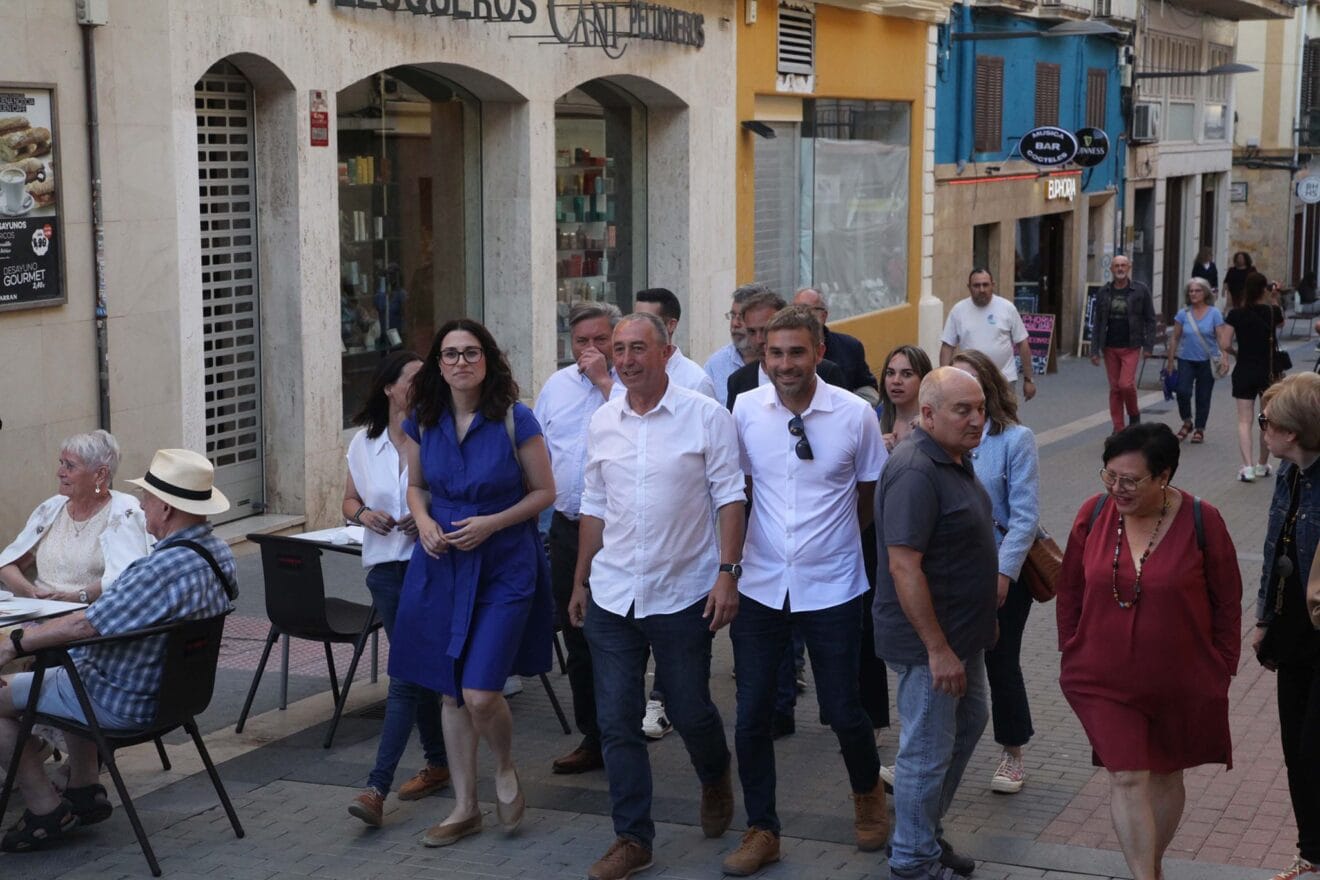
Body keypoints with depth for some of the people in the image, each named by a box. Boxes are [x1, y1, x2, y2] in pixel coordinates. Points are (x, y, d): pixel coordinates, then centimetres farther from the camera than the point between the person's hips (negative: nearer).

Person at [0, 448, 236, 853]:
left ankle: (45, 809, 10)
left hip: (123, 704, -10)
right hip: (174, 690, 10)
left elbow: (86, 624, -29)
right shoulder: (218, 552, -1)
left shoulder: (167, 568, -31)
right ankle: (85, 791, 31)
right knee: (72, 662, 35)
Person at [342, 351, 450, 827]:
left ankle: (377, 788, -10)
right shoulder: (364, 443, 7)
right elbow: (349, 501, 17)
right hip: (386, 566, 5)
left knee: (408, 675, -9)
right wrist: (365, 514, -5)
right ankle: (438, 763, 31)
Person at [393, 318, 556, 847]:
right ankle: (465, 807, 25)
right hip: (442, 564, 4)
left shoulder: (515, 421, -11)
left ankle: (505, 770, 21)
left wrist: (492, 523, -17)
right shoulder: (423, 423, 1)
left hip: (504, 566, -4)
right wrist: (423, 521, -6)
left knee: (481, 693, -12)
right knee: (451, 693, 10)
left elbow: (544, 491, -4)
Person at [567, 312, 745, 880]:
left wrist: (728, 573, -14)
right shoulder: (602, 423, 7)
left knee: (689, 710, 8)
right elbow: (594, 507, 14)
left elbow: (729, 497, -7)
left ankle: (715, 779, 40)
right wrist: (581, 582, 15)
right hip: (612, 596, 4)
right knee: (616, 721, 4)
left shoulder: (705, 416, -6)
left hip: (682, 594, -4)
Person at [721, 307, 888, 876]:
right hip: (760, 587, 2)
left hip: (831, 588, -2)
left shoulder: (855, 414, -9)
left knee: (842, 709, 6)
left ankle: (868, 796, 37)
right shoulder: (745, 411, -5)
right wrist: (732, 561, 10)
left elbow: (870, 493, 6)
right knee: (752, 713, 4)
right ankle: (761, 830, 21)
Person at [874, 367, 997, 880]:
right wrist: (938, 649, -26)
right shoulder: (916, 472, -25)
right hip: (928, 639, -10)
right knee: (928, 750, 1)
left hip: (961, 631, 10)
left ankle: (928, 833, 37)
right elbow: (904, 567, -28)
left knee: (969, 724, 23)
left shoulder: (956, 458, 7)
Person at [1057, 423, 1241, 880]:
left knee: (1165, 774, 16)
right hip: (1106, 680, 0)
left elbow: (1227, 603, -3)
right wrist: (1072, 654, 6)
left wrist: (1222, 670, -1)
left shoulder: (1201, 522, -13)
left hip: (1181, 683, 0)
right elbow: (1070, 590, 4)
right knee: (1127, 778, -5)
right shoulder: (1094, 513, -8)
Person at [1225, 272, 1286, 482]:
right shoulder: (1272, 311, -6)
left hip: (1244, 372, 0)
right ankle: (1262, 465, 26)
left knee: (1244, 421, 1)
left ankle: (1247, 467, -13)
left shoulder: (1236, 314, -7)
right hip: (1268, 372, 0)